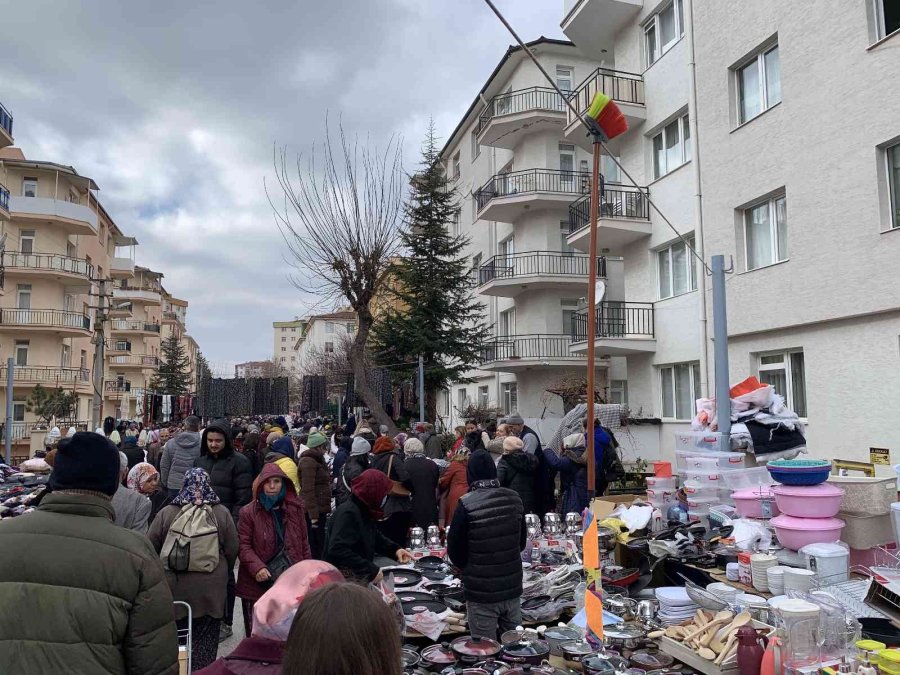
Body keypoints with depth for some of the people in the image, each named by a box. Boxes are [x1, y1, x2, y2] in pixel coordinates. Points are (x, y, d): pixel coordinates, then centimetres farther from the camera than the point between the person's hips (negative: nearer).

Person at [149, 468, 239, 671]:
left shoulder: (167, 512, -4)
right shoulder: (222, 513, -5)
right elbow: (232, 550, -1)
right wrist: (223, 574, 18)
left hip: (174, 587, 1)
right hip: (210, 589, -1)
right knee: (205, 640, 8)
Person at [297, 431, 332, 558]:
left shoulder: (317, 460, 18)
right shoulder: (308, 461, -14)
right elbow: (308, 489, -20)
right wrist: (313, 514, -23)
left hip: (320, 509, 10)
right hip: (313, 510, -10)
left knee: (319, 542, 14)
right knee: (316, 543, -6)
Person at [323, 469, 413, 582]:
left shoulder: (364, 512, 9)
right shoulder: (348, 514, -21)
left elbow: (375, 537, 23)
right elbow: (337, 550, -31)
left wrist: (395, 549, 4)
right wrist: (371, 570, -30)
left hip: (359, 578, 9)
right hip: (342, 580, -9)